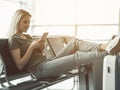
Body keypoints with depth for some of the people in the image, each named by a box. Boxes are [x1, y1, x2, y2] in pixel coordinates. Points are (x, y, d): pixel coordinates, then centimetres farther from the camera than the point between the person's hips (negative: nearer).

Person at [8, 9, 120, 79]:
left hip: (47, 62, 9)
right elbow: (20, 65, -11)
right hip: (40, 69, -8)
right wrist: (32, 47, -14)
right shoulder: (14, 39, -3)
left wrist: (41, 48, 3)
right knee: (76, 57, -26)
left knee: (75, 42, -8)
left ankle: (103, 46, -26)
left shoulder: (27, 36, 23)